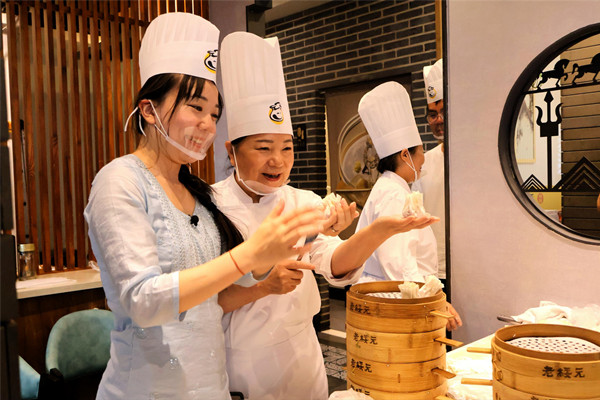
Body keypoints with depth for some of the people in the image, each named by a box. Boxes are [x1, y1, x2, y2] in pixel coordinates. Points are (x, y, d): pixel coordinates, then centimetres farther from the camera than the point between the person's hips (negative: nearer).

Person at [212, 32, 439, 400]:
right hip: (238, 368, -3)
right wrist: (263, 286, -29)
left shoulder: (305, 203, 0)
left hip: (302, 359, 4)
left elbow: (336, 264, -15)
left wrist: (381, 230, -32)